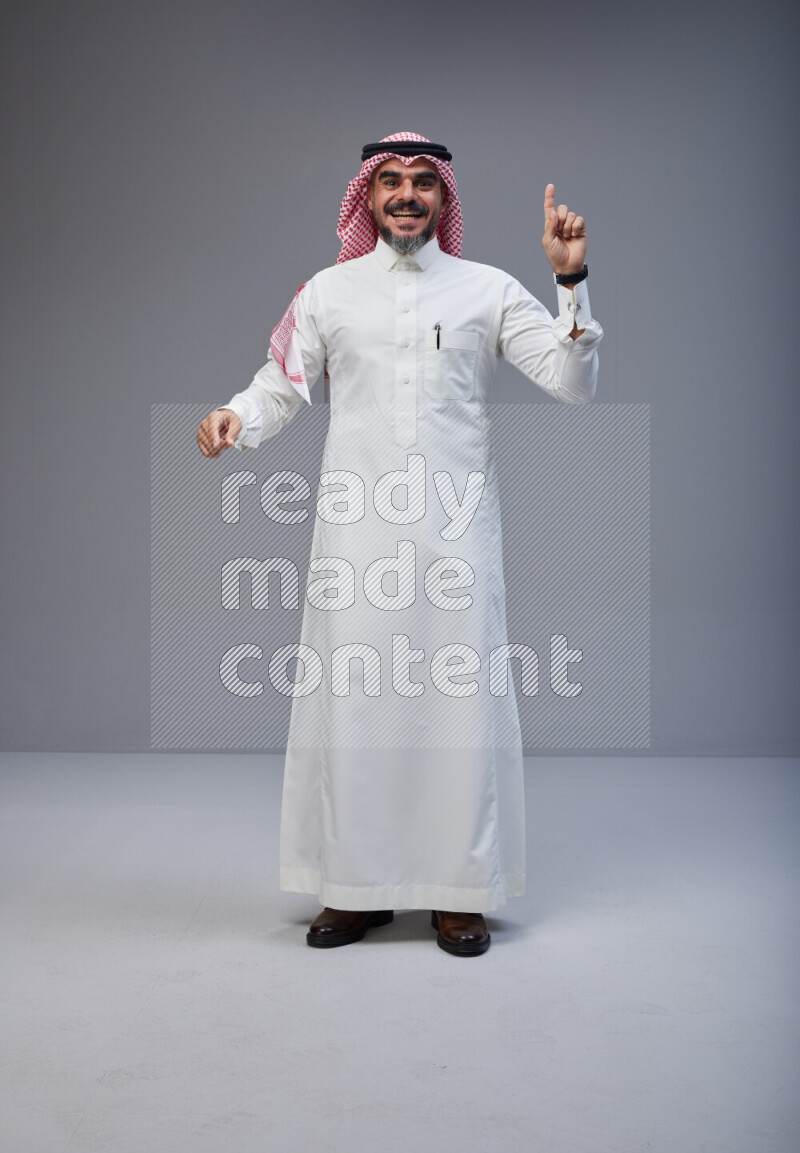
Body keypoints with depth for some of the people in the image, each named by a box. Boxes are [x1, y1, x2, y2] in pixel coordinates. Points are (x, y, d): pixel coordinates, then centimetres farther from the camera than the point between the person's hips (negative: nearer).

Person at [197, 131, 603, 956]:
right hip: (357, 528, 1)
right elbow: (281, 385, 11)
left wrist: (572, 281, -6)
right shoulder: (329, 291, 12)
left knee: (460, 700, 0)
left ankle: (459, 892, 12)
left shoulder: (489, 290, 10)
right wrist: (235, 419, -10)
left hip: (457, 529, 0)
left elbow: (573, 381, 5)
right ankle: (357, 887, 14)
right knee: (348, 696, 1)